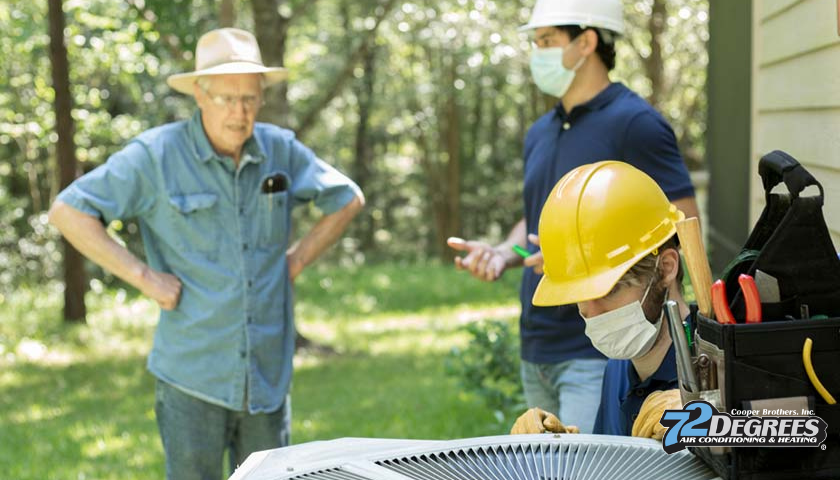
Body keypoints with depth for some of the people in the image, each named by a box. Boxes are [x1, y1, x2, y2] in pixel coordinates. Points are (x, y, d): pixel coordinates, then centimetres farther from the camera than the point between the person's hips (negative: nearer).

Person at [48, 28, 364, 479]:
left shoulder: (280, 150, 4)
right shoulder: (156, 154, -8)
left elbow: (347, 199, 19)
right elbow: (68, 211, -9)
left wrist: (296, 260, 7)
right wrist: (142, 276, -13)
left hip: (269, 375, 4)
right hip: (193, 379, -4)